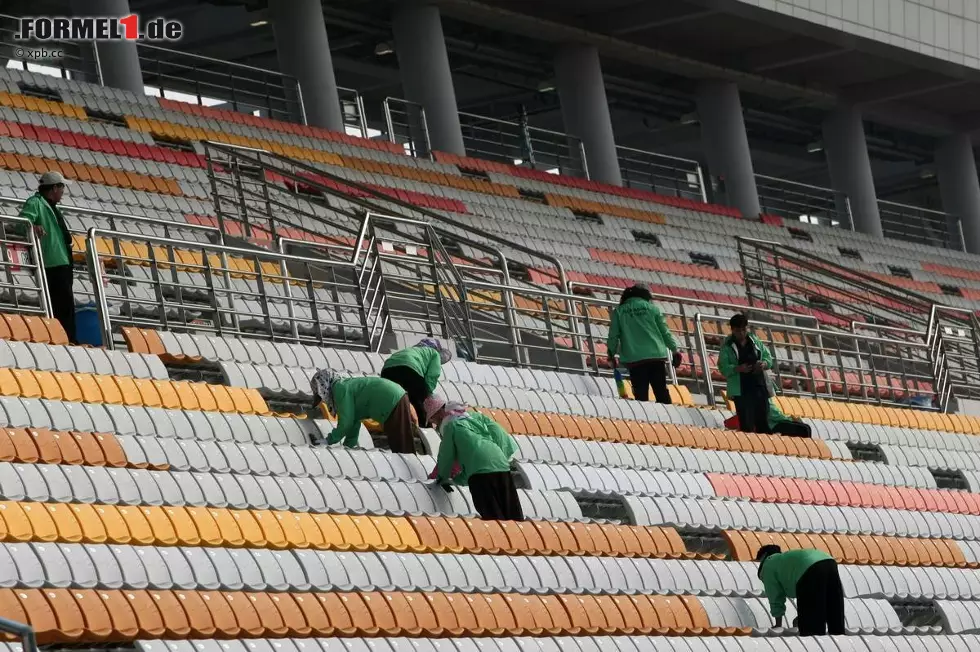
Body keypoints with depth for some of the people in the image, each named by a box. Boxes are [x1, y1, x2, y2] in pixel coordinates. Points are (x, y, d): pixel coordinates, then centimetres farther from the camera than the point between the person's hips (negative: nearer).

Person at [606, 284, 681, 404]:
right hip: (656, 355, 1)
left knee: (641, 395, -1)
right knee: (662, 394, 5)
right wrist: (674, 350, 15)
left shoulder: (619, 311, 8)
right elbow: (665, 331, 8)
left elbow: (613, 335, 7)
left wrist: (611, 355, 20)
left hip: (634, 359, -1)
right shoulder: (652, 307, 8)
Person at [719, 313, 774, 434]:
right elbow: (723, 367, -7)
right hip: (741, 391, -4)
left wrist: (764, 363, -8)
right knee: (747, 425, -8)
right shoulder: (727, 346, -1)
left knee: (763, 424, 5)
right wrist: (738, 368, -25)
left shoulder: (754, 341, 10)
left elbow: (768, 356, 15)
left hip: (760, 386, 4)